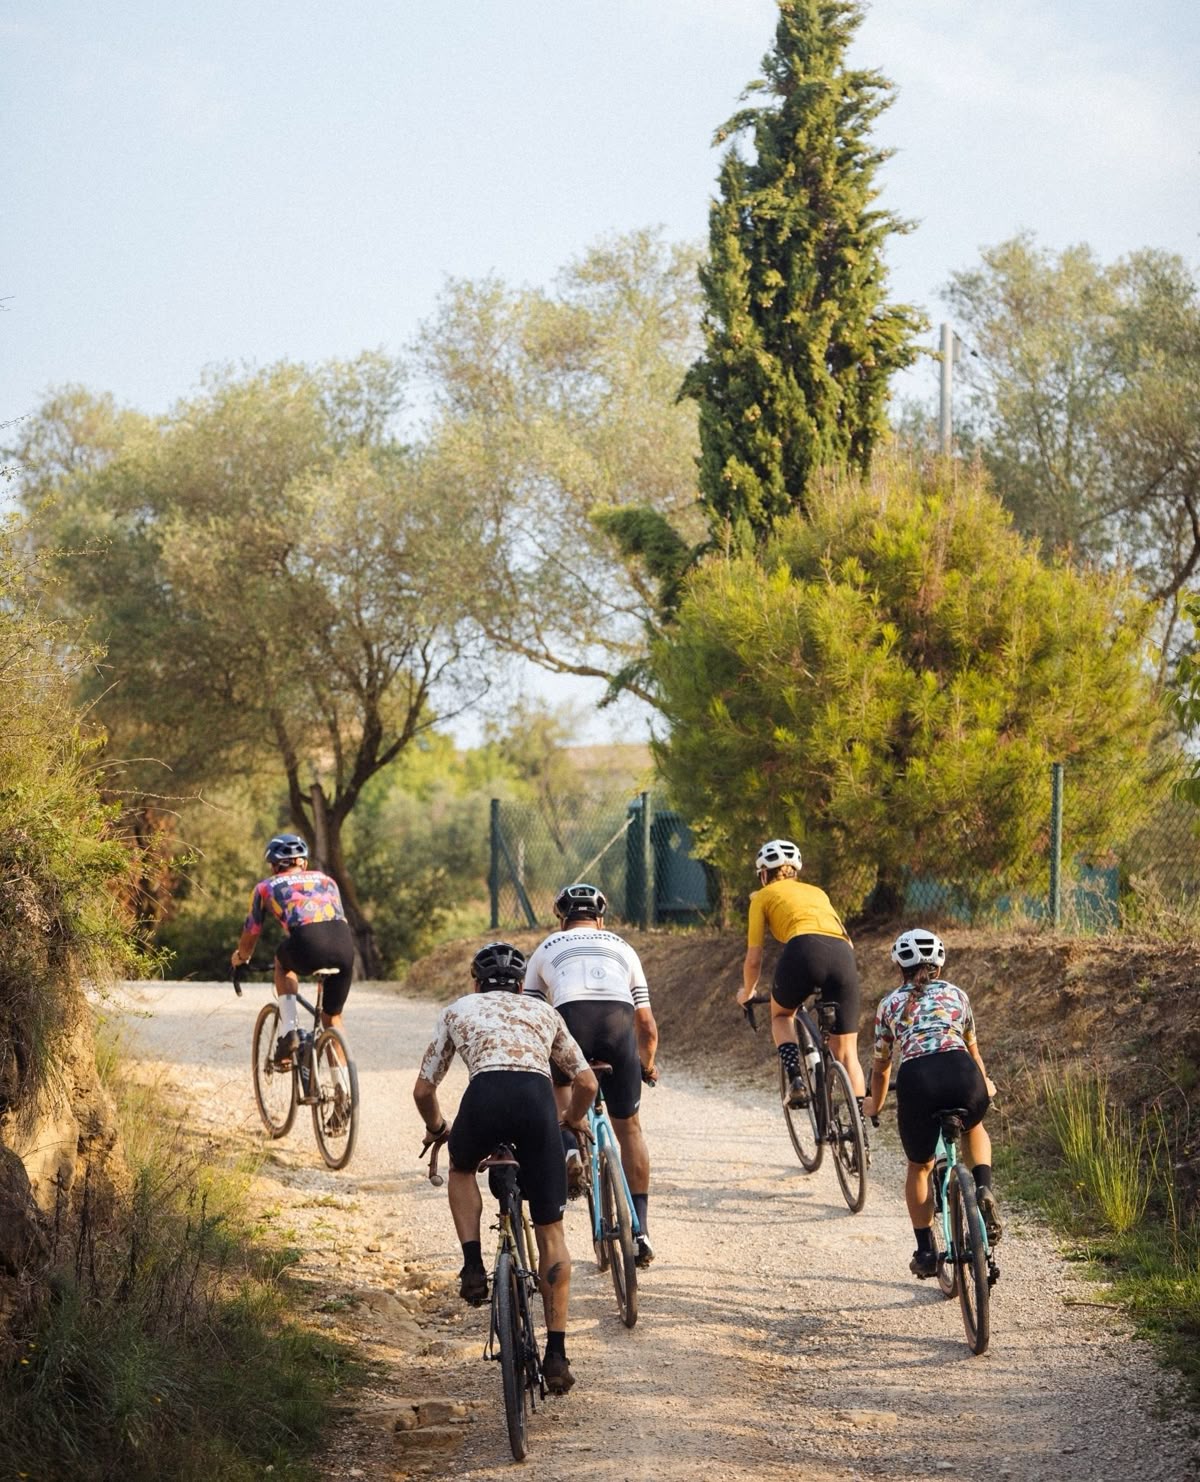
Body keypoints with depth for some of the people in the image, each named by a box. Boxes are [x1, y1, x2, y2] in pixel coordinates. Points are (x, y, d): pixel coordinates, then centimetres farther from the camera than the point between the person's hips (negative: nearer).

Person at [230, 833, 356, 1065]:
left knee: (283, 961, 34)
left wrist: (241, 957, 56)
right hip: (344, 943, 3)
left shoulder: (266, 887, 26)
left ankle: (288, 1031, 18)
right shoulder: (326, 879, 34)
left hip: (307, 943, -2)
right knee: (332, 1017, 22)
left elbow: (250, 935, 35)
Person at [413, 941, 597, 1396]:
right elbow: (586, 1083, 32)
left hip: (486, 1095, -1)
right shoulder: (542, 1011, 33)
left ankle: (473, 1266, 17)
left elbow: (423, 1091, 28)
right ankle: (556, 1353, 6)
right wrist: (572, 1120, 53)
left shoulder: (458, 1010, 29)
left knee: (461, 1169, 36)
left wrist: (437, 1128, 48)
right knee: (550, 1231, 11)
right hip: (537, 1097, 1)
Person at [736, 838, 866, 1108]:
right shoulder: (817, 892, 35)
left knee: (781, 1015, 28)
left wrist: (747, 992, 41)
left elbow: (753, 959, 21)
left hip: (804, 950, -3)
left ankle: (796, 1080, 5)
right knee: (846, 1053, 9)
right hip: (843, 955, 3)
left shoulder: (763, 897, 23)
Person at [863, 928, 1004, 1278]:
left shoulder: (890, 1004, 26)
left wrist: (875, 1105, 56)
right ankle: (984, 1190, 11)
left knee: (918, 1167, 25)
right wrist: (985, 1087, 64)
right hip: (962, 1074, 1)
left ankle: (926, 1252, 19)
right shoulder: (957, 995, 28)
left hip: (917, 1080, -1)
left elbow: (881, 1067, 36)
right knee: (974, 1128, 37)